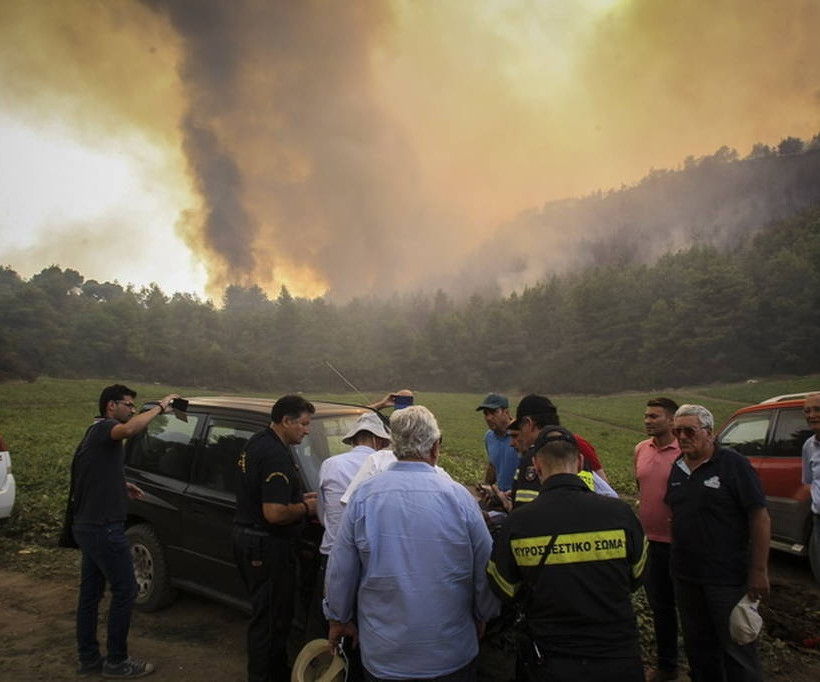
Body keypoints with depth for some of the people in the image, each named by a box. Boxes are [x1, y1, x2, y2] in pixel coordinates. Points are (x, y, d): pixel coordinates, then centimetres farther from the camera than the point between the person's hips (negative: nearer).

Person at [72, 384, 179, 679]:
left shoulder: (95, 433, 16)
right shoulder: (103, 429, -15)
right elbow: (130, 429, -40)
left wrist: (121, 486, 16)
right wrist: (159, 406, -28)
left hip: (88, 527, 10)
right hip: (104, 529, -10)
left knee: (91, 592, 15)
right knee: (125, 591, 0)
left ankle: (88, 659, 26)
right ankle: (116, 662, 11)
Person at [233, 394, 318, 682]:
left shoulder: (256, 442, 8)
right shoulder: (276, 456, -24)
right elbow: (274, 513, -29)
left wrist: (298, 497, 11)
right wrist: (305, 508, -11)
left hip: (246, 536, 11)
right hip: (267, 545, -11)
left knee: (266, 611, 22)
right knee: (270, 617, 4)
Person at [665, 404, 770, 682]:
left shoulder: (733, 464, -12)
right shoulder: (678, 467, 6)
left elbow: (760, 518, -13)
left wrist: (758, 571, -15)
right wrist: (675, 560, 11)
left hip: (728, 577, -6)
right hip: (685, 575, 6)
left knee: (737, 648, 6)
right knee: (698, 647, 19)